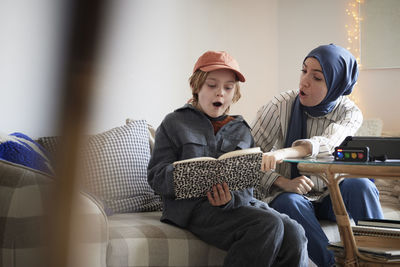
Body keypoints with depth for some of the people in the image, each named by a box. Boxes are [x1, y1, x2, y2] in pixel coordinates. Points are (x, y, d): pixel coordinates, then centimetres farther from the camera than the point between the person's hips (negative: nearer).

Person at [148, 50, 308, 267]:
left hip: (237, 203, 4)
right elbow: (156, 176, 4)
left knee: (294, 233, -26)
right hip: (194, 206, -4)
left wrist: (230, 199, -14)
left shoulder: (242, 131, 21)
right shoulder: (175, 123, 13)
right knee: (269, 225, -29)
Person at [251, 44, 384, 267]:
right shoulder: (281, 106, -9)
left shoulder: (349, 113, -7)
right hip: (290, 192, -1)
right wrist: (282, 183, -30)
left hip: (331, 194, 1)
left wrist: (285, 153, -51)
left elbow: (328, 143, -31)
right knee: (290, 202, -34)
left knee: (360, 184, -29)